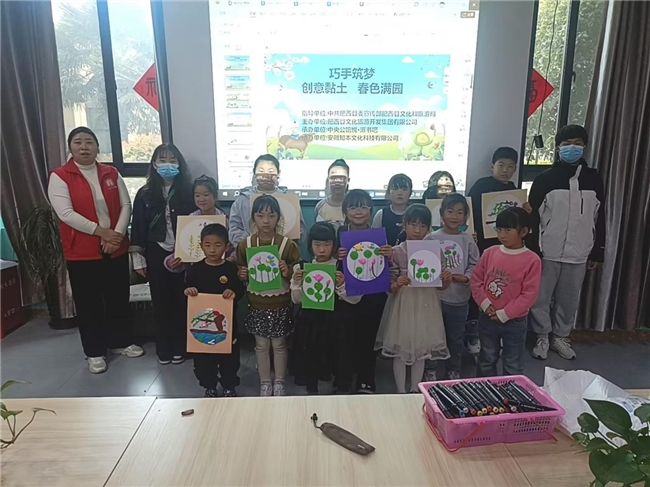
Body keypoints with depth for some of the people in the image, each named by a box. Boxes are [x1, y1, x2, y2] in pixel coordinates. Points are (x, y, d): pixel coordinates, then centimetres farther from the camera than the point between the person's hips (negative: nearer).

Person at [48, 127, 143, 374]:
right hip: (81, 251, -3)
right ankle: (95, 352, 22)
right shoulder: (59, 176, -6)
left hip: (116, 247, 4)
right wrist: (101, 231, -19)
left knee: (119, 297, 13)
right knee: (89, 302, 7)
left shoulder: (112, 174, 6)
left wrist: (117, 234, -13)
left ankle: (120, 341, 31)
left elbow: (126, 205, 1)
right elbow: (66, 213, -15)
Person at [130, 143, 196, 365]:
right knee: (160, 301, 9)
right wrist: (138, 258, 2)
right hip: (156, 253, 2)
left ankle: (179, 348, 19)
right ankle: (163, 349, 22)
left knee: (181, 300, 4)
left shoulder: (188, 191, -2)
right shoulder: (145, 194, 4)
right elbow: (138, 227, 5)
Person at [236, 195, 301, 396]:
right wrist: (242, 275, -15)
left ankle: (279, 382, 33)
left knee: (279, 344, 13)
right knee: (261, 344, 14)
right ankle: (265, 382, 32)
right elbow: (240, 274, 7)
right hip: (257, 304, 2)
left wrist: (288, 272, -26)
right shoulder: (244, 244, -3)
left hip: (280, 304, -1)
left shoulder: (288, 244, -10)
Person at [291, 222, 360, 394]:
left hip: (335, 322, -1)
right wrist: (297, 283, -15)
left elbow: (355, 299, -9)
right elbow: (297, 300, 2)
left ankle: (342, 391, 34)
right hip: (309, 322, 2)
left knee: (339, 357, 12)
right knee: (310, 357, 14)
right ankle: (311, 390, 36)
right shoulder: (302, 268, -1)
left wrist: (342, 284, -24)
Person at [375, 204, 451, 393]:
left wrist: (447, 280, -16)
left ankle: (415, 391, 32)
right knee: (400, 350, 7)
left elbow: (440, 285, 5)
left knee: (422, 348, 14)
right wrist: (397, 284, -28)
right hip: (403, 304, -2)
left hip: (426, 305, 3)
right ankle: (401, 392, 24)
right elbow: (389, 286, -7)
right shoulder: (396, 252, -9)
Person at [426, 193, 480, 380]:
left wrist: (466, 277, -15)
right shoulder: (432, 238, -6)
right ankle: (429, 369, 30)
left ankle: (454, 370, 36)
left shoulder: (468, 240, -1)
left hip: (459, 297, 2)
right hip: (435, 295, -1)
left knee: (456, 337, 17)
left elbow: (475, 264, 1)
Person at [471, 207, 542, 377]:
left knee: (513, 367, 13)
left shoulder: (532, 260, -12)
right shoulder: (490, 253, -3)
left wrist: (504, 314, -15)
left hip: (514, 322, -3)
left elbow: (529, 294, -13)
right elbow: (476, 280, 2)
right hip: (487, 318, 3)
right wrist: (485, 304, -11)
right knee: (486, 362, 20)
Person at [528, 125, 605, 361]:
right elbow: (533, 217, -6)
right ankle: (542, 337, 24)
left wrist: (597, 252, 9)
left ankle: (560, 337, 31)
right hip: (548, 252, -3)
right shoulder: (545, 178, -5)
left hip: (579, 254, 3)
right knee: (541, 297, 6)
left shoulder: (594, 179, 6)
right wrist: (533, 250, -10)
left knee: (569, 300, 13)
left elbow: (599, 218, 11)